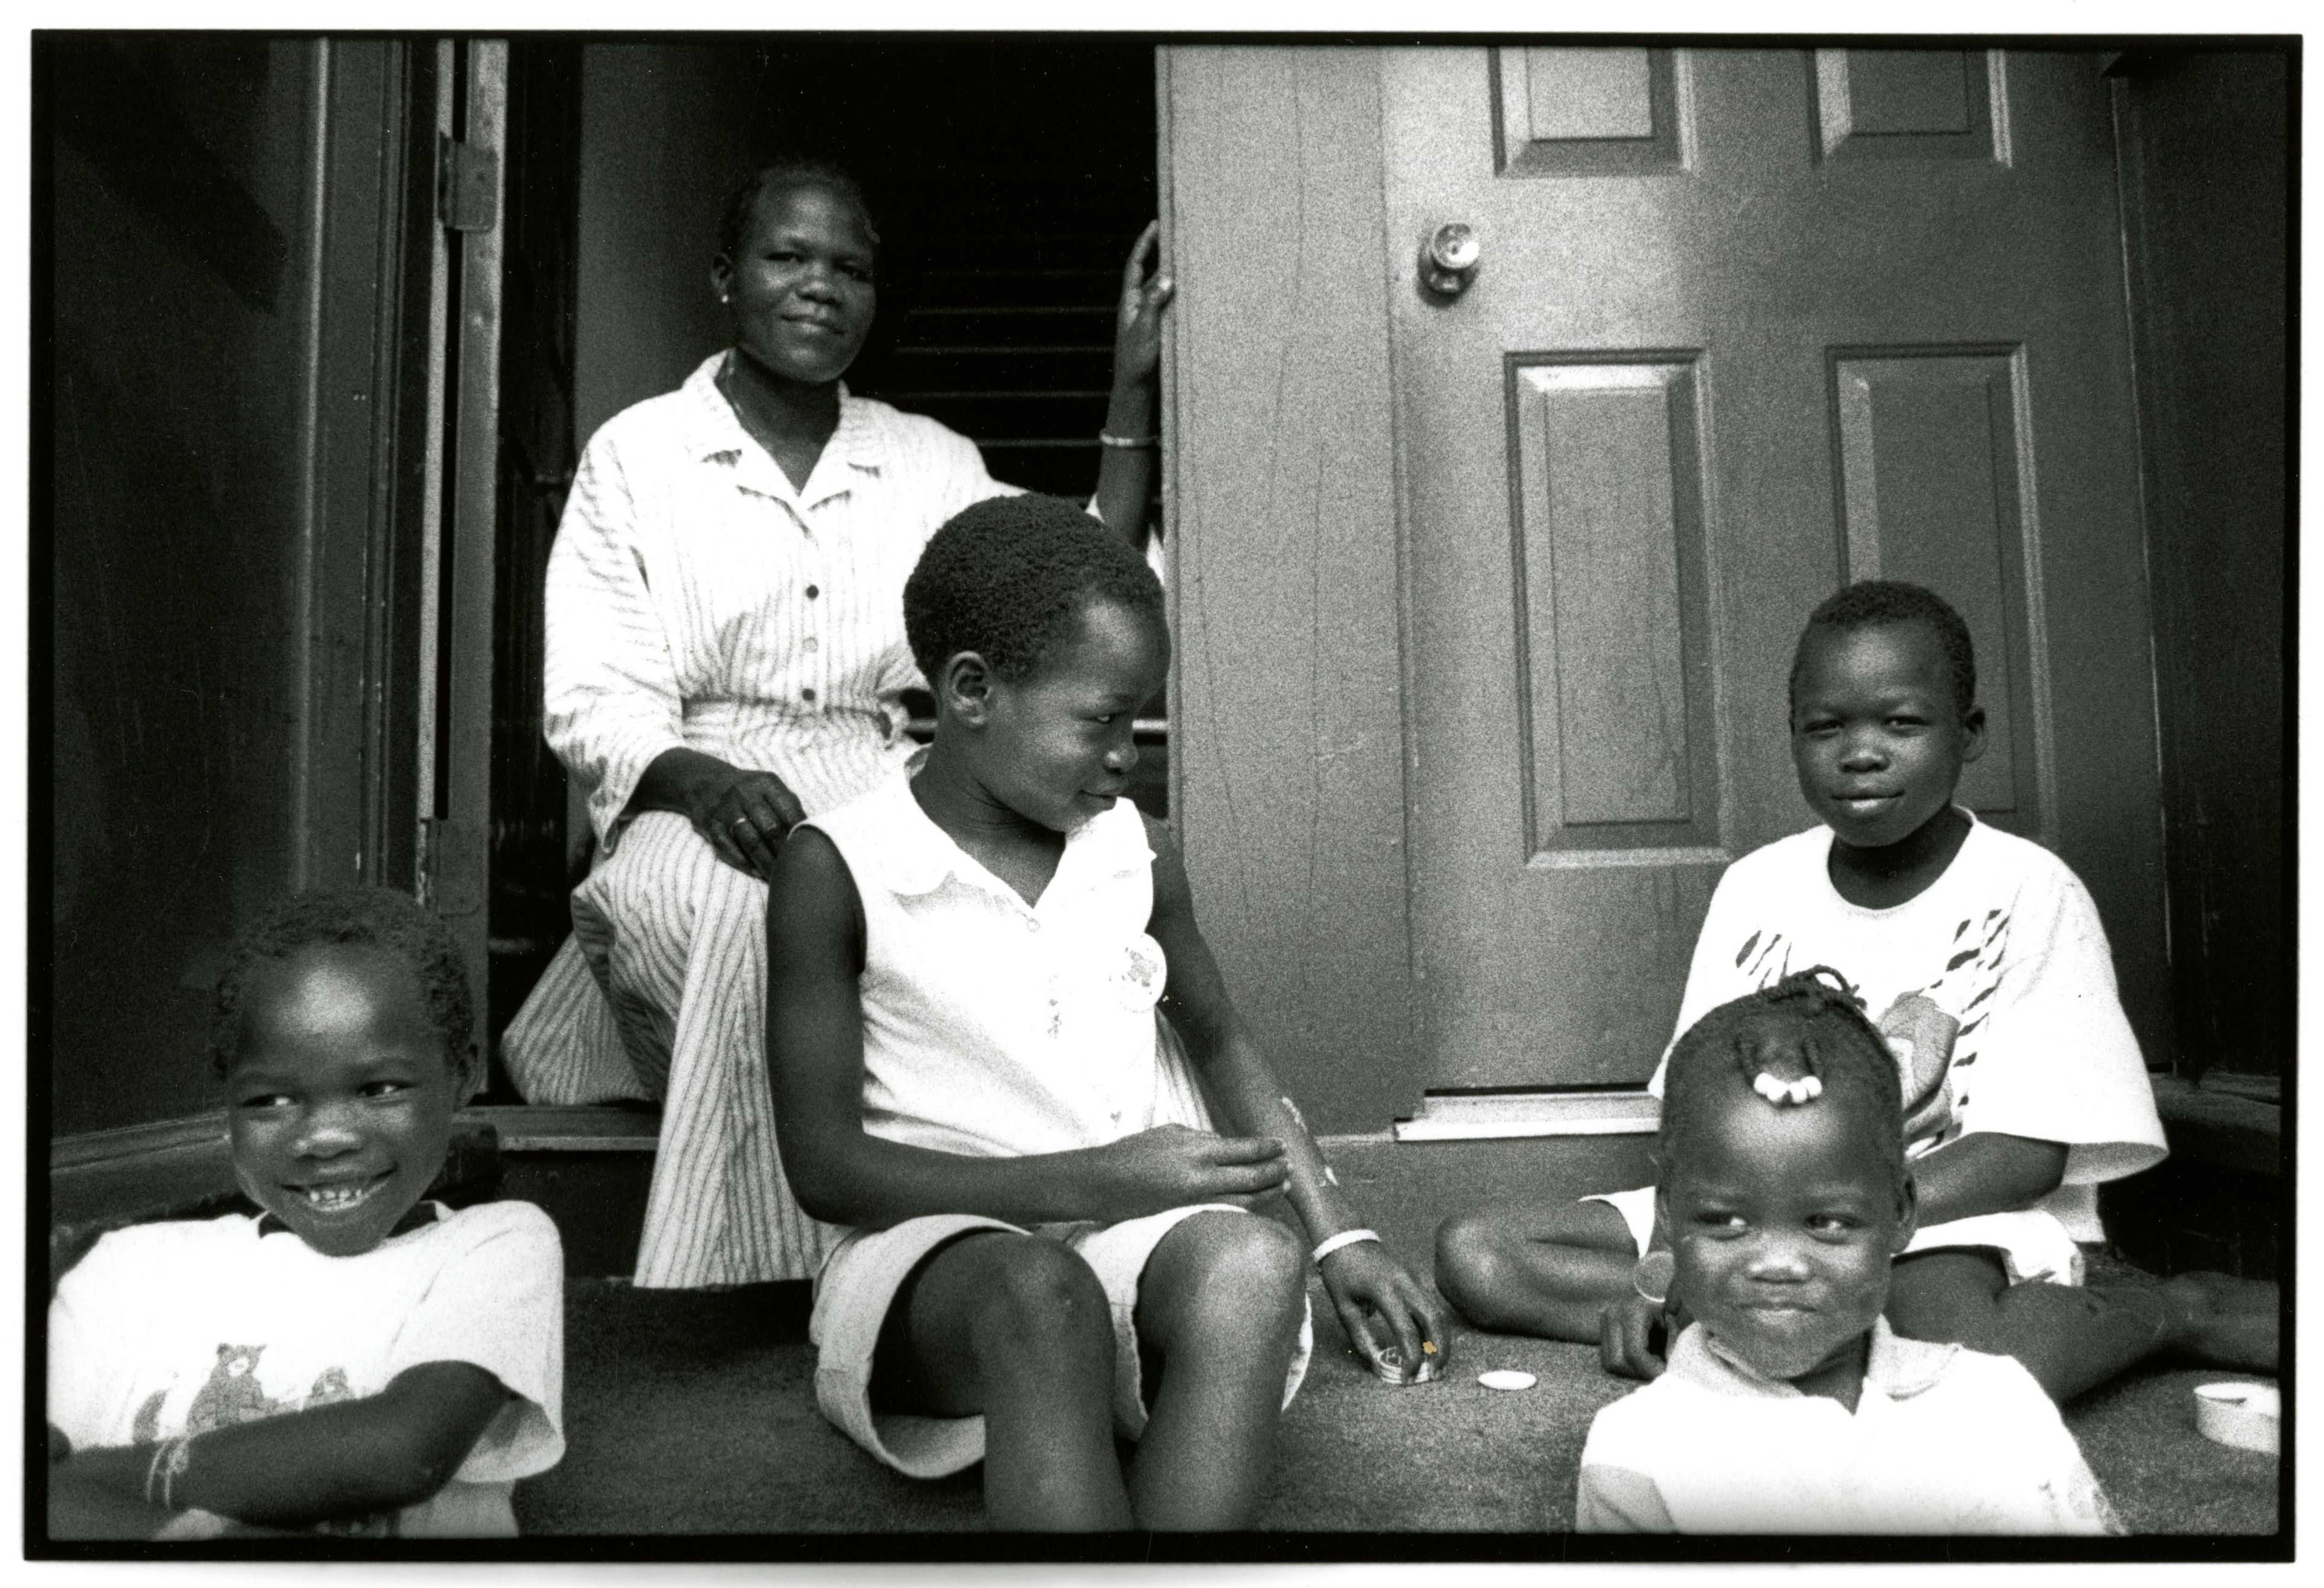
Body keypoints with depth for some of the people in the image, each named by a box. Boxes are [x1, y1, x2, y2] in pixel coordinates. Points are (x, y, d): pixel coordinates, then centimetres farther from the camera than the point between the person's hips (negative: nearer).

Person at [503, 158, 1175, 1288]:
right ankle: (773, 1262, -19)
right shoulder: (636, 454, 10)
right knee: (737, 906, -37)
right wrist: (705, 780, -21)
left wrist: (1133, 397, 2)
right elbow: (593, 702, 1)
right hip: (690, 804, -2)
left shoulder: (932, 463, 17)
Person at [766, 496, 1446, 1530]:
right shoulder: (837, 869, -6)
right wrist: (1093, 1181, -15)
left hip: (1136, 1230, 4)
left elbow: (1219, 1044, 23)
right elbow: (825, 1165, -8)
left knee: (1254, 1265, -30)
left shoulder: (1136, 852, 8)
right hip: (935, 1248, -3)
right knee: (1042, 1295, -37)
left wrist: (1336, 1234, 13)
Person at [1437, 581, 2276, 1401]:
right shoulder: (1757, 887, 4)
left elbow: (2028, 1153, -13)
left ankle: (2185, 1310, -9)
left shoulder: (2028, 893, -8)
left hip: (1959, 1218, -5)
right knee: (1472, 1251, -12)